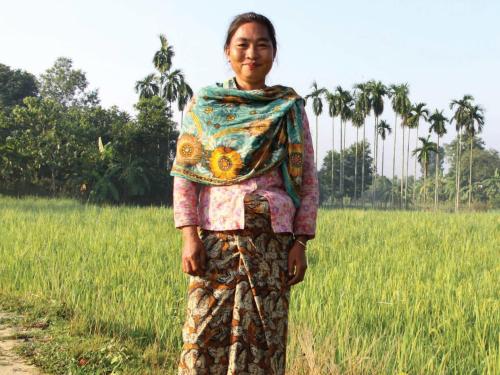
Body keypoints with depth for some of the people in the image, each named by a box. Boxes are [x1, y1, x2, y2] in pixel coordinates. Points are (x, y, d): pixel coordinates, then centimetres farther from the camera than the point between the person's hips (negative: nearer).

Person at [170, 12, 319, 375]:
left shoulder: (290, 109, 9)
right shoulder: (203, 104, 8)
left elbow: (308, 180, 8)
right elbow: (185, 174, 4)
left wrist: (301, 242, 0)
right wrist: (189, 235, -6)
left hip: (272, 237, 1)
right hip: (215, 235, 0)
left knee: (262, 336, 2)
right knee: (206, 333, -3)